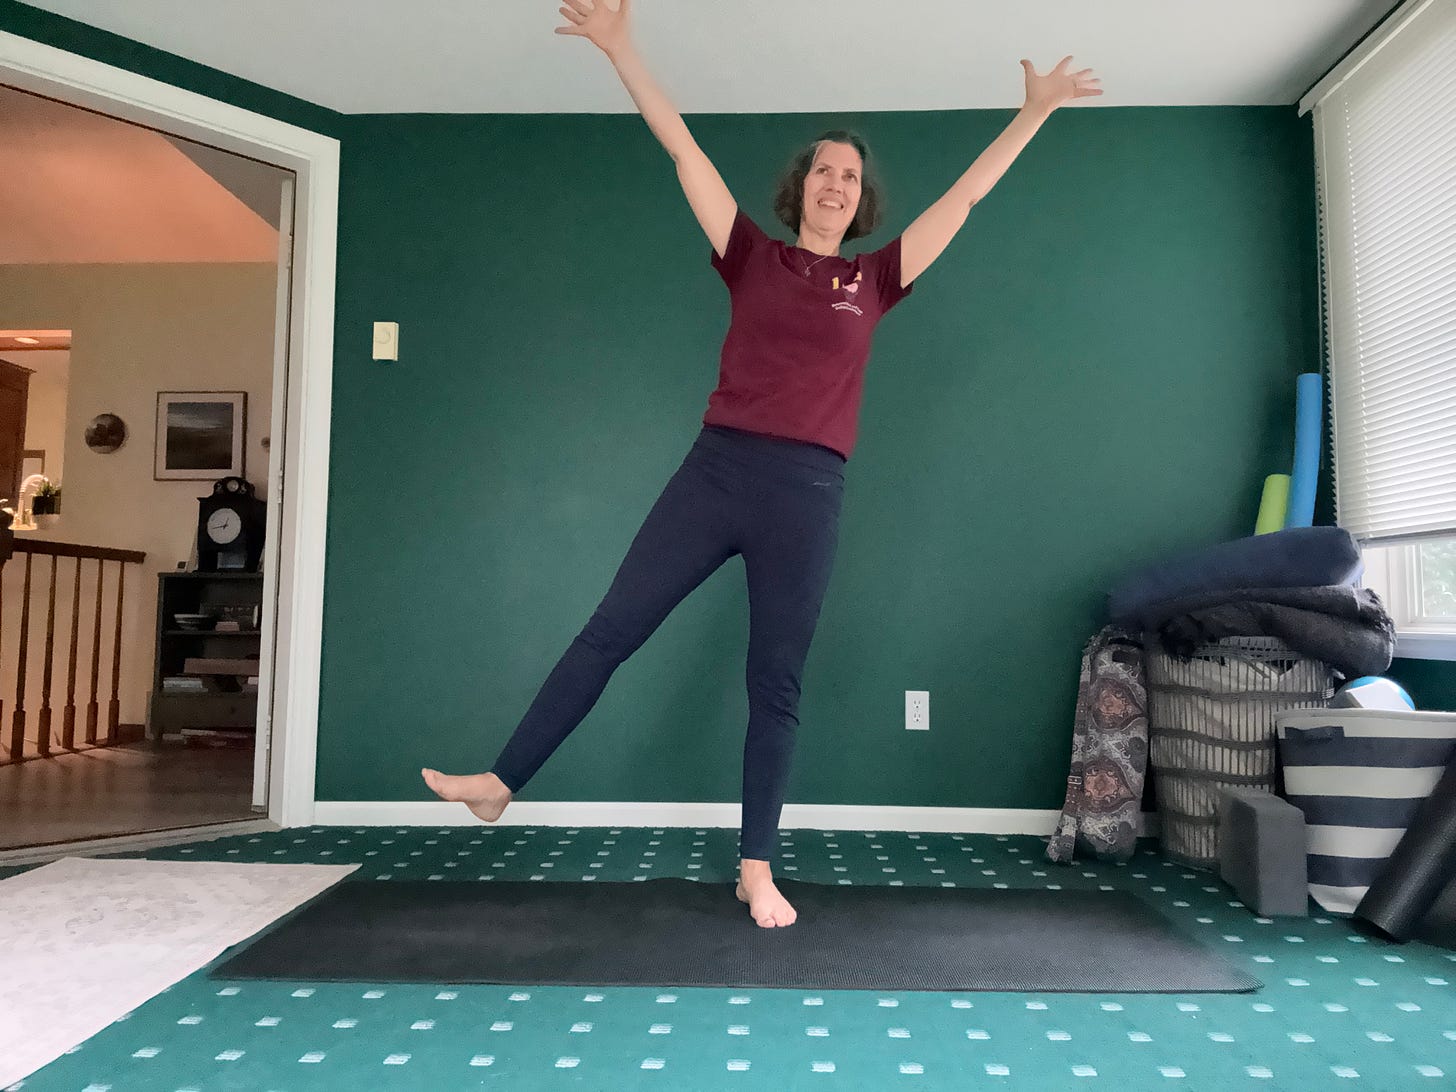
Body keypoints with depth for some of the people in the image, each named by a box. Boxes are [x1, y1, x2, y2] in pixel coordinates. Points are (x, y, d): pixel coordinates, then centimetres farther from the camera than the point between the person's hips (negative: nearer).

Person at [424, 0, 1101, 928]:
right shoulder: (753, 257, 10)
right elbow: (684, 151, 6)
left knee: (776, 684, 6)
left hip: (808, 493, 0)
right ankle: (502, 783, 17)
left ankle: (757, 871, 17)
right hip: (717, 469, 0)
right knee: (610, 631, 3)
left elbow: (967, 194, 15)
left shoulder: (874, 279, 12)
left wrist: (1036, 112, 17)